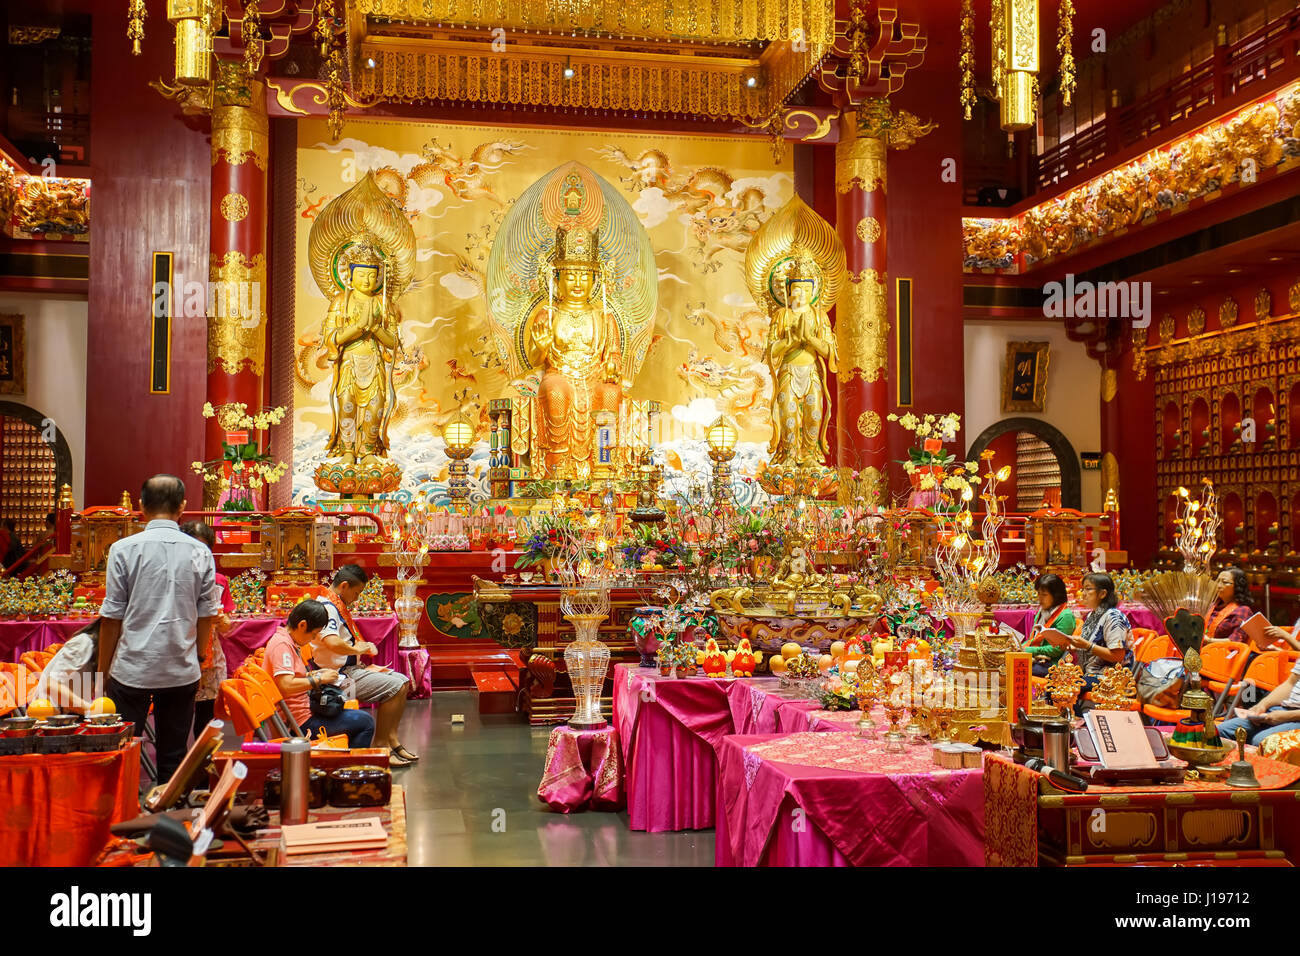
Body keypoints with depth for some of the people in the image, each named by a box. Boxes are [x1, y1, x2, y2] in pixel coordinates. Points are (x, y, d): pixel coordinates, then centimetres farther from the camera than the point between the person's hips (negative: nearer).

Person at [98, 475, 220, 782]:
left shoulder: (124, 549, -6)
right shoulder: (200, 552, 0)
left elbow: (112, 617, -4)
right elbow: (207, 615, 5)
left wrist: (103, 671, 5)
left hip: (132, 669, -2)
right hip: (183, 671, 2)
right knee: (173, 758, 10)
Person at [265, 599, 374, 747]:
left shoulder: (287, 642, 14)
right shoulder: (282, 644, -18)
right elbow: (286, 686, -29)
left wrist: (313, 674, 11)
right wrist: (319, 679, -20)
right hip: (301, 720, -11)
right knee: (366, 722, -12)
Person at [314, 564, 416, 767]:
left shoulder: (337, 605, 17)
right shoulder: (326, 607, -18)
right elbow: (332, 643, -34)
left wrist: (362, 647, 10)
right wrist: (357, 649, -17)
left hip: (350, 669, 11)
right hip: (338, 675, -11)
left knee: (402, 681, 6)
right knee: (394, 687, -18)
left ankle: (393, 742, 4)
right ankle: (381, 746, -12)